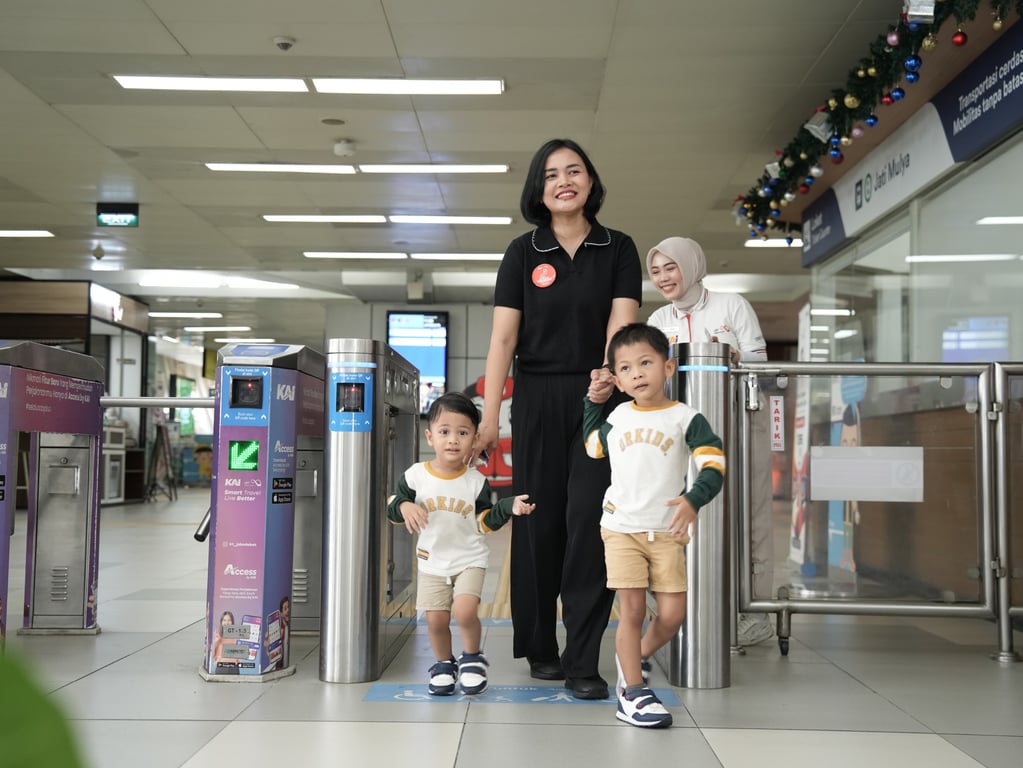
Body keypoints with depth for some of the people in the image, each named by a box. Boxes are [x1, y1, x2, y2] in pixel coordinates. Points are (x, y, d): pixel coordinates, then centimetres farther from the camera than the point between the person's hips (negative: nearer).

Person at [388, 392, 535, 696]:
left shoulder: (476, 481, -7)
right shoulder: (415, 476, -9)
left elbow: (485, 522, -2)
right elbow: (392, 507, -1)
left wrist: (509, 507, -16)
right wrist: (404, 507, -23)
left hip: (470, 560, -1)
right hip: (432, 562, 1)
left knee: (465, 611, -18)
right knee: (436, 619, 3)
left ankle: (472, 658, 10)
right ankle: (444, 664, 31)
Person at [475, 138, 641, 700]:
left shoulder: (618, 249, 4)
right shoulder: (523, 252, 4)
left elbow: (620, 327, -6)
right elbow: (503, 337, -1)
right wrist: (489, 417, -8)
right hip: (538, 400, 1)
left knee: (589, 522, -5)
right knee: (539, 521, 6)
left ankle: (583, 662, 2)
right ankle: (539, 648, 21)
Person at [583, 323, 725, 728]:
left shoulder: (685, 417, -3)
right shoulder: (617, 417, 9)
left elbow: (713, 466, -10)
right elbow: (592, 445, 29)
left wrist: (693, 500, -27)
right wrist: (592, 401, 21)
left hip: (667, 531, -1)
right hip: (621, 529, 1)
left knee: (672, 614, -2)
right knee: (632, 610, -4)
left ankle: (635, 657, 26)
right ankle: (632, 691, 6)